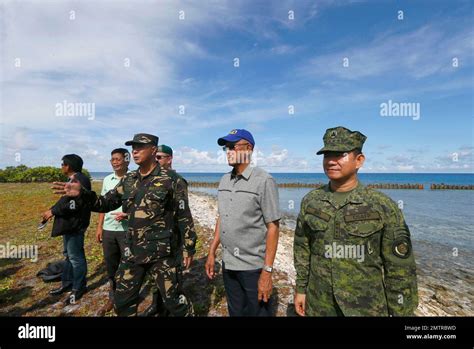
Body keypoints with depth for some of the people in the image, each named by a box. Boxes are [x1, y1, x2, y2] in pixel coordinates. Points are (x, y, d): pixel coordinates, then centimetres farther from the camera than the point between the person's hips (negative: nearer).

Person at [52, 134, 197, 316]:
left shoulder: (170, 179, -12)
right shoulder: (128, 180, 6)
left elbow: (184, 216, -10)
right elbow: (106, 203, 10)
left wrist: (188, 248, -8)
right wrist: (82, 193, -8)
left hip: (162, 252, -6)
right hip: (133, 251, 6)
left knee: (174, 300, 7)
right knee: (123, 300, 19)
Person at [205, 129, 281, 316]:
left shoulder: (264, 181, -15)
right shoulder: (224, 180, 5)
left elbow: (273, 227, -15)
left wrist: (267, 272, -17)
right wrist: (212, 252, 10)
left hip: (253, 267, -6)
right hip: (228, 265, 6)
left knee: (256, 312, 13)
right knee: (235, 312, 22)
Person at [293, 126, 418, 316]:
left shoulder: (384, 207, -13)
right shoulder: (310, 202, -5)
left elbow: (400, 269, -8)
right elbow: (302, 250, 4)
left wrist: (401, 312, -5)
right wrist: (300, 289, 5)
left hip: (367, 308, -2)